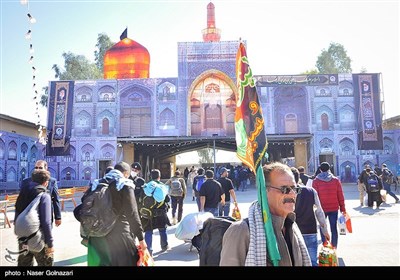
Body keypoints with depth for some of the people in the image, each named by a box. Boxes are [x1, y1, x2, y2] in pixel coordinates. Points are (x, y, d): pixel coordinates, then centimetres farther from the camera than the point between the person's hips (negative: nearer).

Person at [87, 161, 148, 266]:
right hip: (119, 236, -6)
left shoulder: (97, 184, 10)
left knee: (100, 262, 16)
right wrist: (141, 239, -9)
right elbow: (132, 214, -12)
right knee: (126, 262, 6)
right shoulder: (125, 186, -8)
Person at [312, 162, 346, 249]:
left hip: (322, 208, -1)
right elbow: (340, 196, 1)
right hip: (334, 208, 2)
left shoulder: (316, 181, -5)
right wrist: (343, 209, 7)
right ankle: (334, 247, 13)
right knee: (334, 228, 9)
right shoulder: (336, 180, 1)